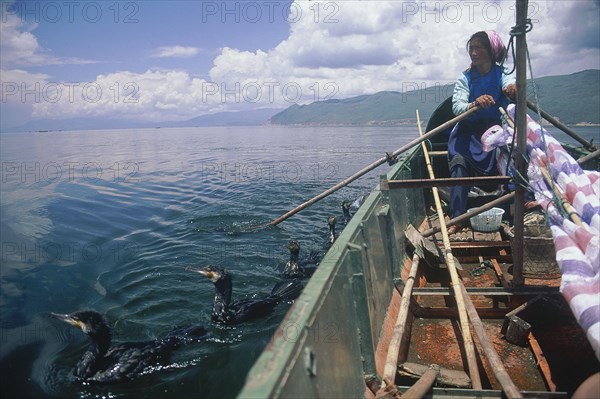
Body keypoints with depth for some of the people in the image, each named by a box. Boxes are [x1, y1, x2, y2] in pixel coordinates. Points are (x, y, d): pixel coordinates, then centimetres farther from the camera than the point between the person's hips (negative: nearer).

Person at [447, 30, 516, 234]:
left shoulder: (502, 73, 1)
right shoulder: (465, 78, 1)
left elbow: (510, 85, -23)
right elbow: (457, 107, -15)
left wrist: (512, 90, -49)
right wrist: (475, 104, -38)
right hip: (469, 132, 0)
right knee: (459, 163, -22)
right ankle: (457, 218, -23)